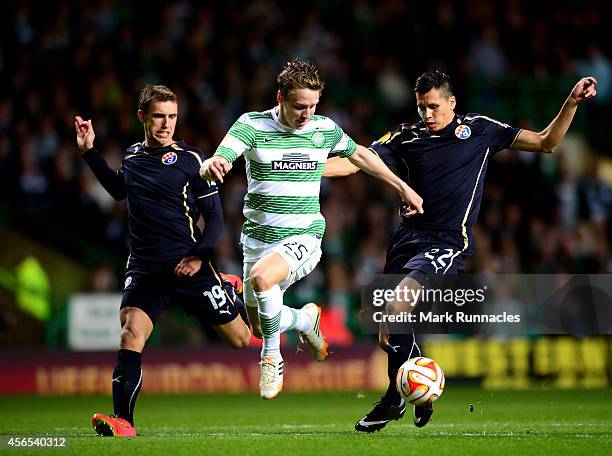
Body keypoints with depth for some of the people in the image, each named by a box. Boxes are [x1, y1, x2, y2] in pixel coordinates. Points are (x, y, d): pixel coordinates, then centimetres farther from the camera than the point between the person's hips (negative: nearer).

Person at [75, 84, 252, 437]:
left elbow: (215, 216, -2)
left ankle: (234, 293, 40)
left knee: (241, 339, 7)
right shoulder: (132, 156, 9)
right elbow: (120, 190, 33)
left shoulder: (191, 159, -5)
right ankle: (122, 422, -23)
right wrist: (90, 151, 26)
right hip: (144, 269, 2)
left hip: (188, 267, -2)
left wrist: (200, 256, -18)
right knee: (131, 333, -23)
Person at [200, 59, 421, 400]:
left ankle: (272, 356, -10)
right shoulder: (252, 125, -8)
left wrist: (402, 187, 25)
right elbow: (216, 163, -21)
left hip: (304, 237, -2)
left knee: (261, 276, -33)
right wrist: (211, 166, -47)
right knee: (260, 327, 10)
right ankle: (305, 319, 46)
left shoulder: (325, 129, -1)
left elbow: (359, 154, 19)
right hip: (258, 239, 2)